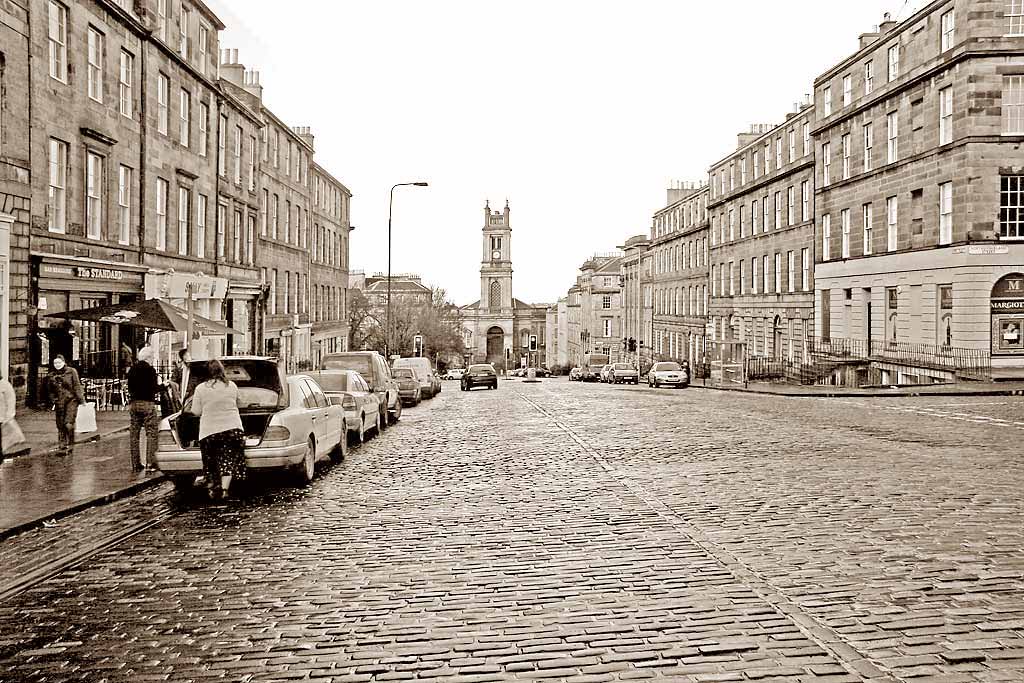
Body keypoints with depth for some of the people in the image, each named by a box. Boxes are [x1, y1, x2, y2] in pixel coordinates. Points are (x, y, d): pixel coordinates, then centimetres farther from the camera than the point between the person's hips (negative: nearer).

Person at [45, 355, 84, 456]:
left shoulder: (71, 372, 0)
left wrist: (81, 400, -4)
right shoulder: (51, 376, 10)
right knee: (60, 426, 4)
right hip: (59, 403, 4)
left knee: (68, 424, -13)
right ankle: (62, 447, 11)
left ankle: (70, 447, -2)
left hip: (71, 400, -4)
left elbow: (77, 386, -1)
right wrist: (52, 402, 11)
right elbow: (50, 391, 18)